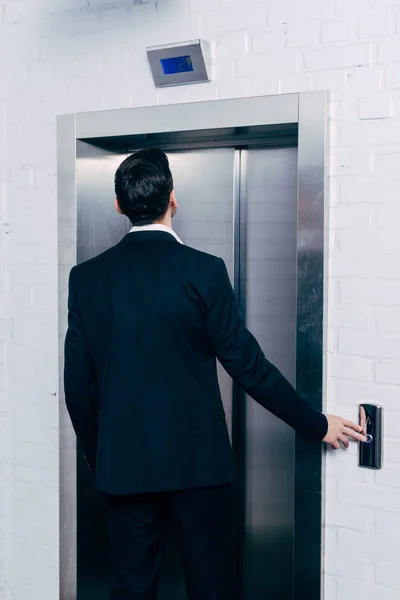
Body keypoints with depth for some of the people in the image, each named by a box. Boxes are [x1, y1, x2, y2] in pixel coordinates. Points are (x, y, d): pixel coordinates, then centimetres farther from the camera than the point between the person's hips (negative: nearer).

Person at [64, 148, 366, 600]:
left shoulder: (86, 277, -1)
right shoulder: (203, 271, -11)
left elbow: (78, 382, 3)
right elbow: (247, 366, -9)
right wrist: (317, 426, 3)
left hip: (122, 464, 3)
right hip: (197, 460, -3)